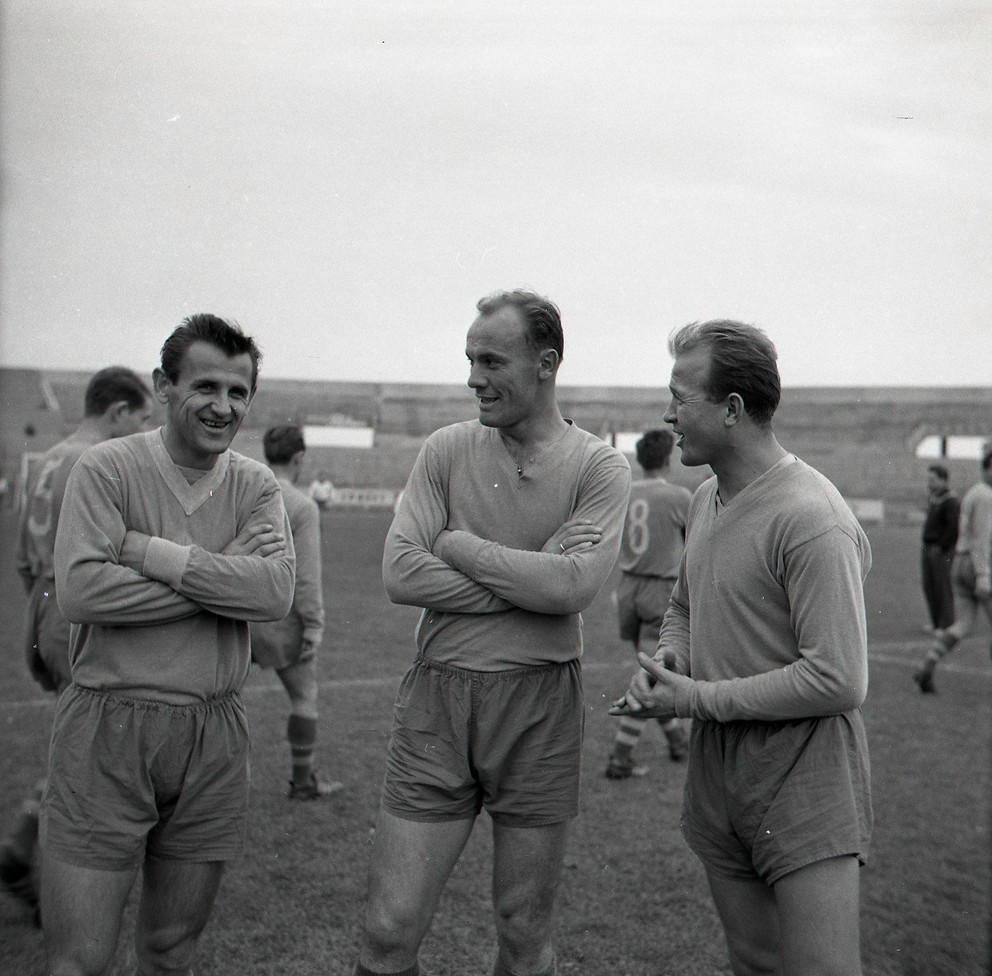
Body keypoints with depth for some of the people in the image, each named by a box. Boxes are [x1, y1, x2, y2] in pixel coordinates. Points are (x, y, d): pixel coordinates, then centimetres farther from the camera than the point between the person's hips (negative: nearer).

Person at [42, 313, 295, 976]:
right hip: (109, 724, -3)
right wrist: (224, 581, -14)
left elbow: (276, 591, -12)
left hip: (215, 735, 4)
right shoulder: (108, 468, -5)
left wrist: (149, 552, -16)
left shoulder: (256, 487, 5)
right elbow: (80, 590, -19)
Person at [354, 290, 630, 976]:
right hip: (438, 695, 1)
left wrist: (460, 545, -9)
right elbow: (400, 574, -8)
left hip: (540, 706, -1)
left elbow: (574, 586, -17)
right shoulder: (448, 450, 4)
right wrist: (530, 581, -11)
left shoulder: (599, 467, -2)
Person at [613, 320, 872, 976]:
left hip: (805, 787, -8)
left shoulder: (810, 518, -20)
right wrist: (664, 667, 1)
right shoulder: (707, 499, 9)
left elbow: (838, 682, -24)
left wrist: (699, 698, -17)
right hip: (717, 780, 8)